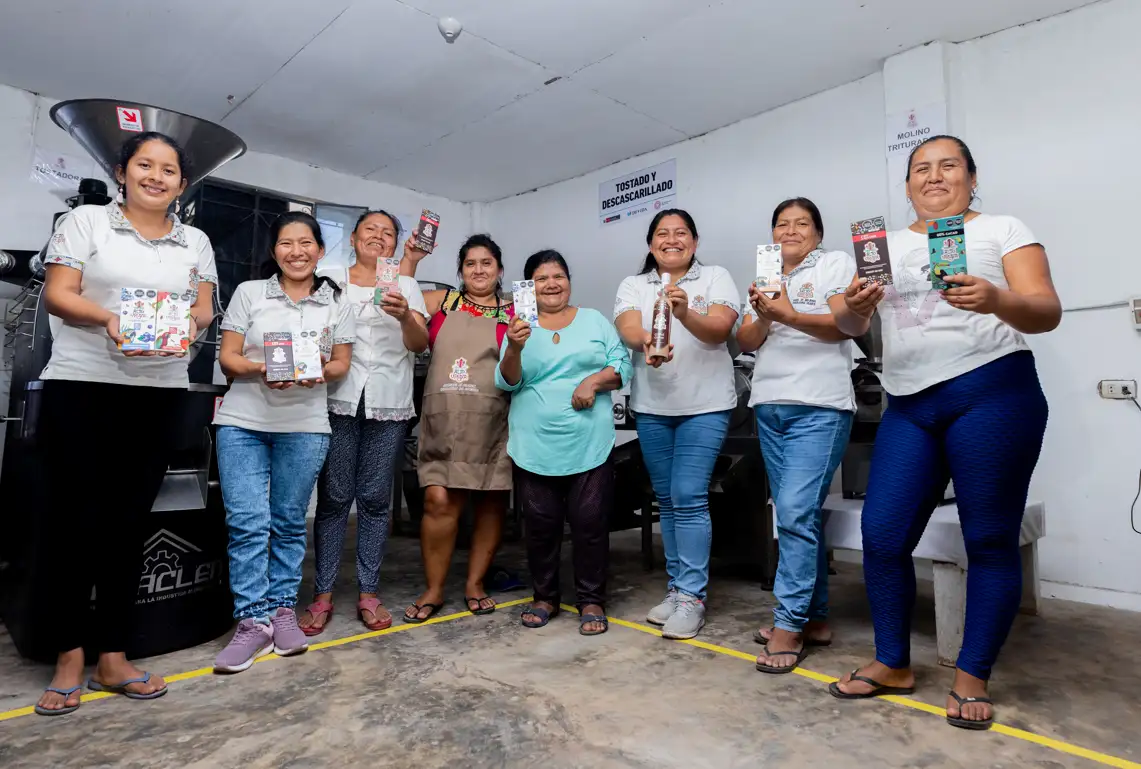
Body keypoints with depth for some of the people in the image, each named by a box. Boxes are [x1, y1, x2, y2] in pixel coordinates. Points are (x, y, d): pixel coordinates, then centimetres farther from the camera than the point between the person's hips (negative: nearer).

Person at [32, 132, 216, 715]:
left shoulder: (196, 242, 15)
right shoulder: (85, 222, 6)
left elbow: (205, 308, 8)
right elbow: (57, 294, -2)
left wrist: (191, 322, -14)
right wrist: (109, 318, -21)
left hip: (160, 393, 3)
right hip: (81, 386, -2)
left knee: (128, 523, 7)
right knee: (74, 520, 1)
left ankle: (112, 658, 16)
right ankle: (69, 660, 13)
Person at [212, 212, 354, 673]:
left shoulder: (336, 302, 8)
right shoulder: (249, 293, 6)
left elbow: (342, 363, 10)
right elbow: (227, 358, 3)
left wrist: (322, 371, -12)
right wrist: (260, 370, -17)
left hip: (305, 426, 1)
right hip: (243, 422, 0)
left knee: (289, 522, 7)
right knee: (247, 522, -4)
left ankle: (282, 610, 21)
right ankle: (253, 621, 5)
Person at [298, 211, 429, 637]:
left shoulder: (406, 286, 12)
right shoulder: (332, 281, 11)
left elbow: (420, 344, 1)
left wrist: (405, 316, -18)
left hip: (389, 405, 1)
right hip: (339, 400, -1)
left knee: (375, 499, 4)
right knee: (334, 497, 0)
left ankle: (368, 593, 13)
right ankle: (322, 595, 11)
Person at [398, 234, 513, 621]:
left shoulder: (514, 314, 9)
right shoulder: (441, 301, 13)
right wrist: (410, 260, 3)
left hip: (493, 421, 0)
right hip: (444, 419, 0)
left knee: (491, 502, 5)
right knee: (439, 500, -7)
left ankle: (475, 583, 22)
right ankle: (433, 589, 10)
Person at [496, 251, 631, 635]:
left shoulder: (595, 320, 9)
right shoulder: (519, 328, 6)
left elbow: (622, 364, 4)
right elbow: (507, 382, -3)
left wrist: (595, 380, -14)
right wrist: (514, 349, -21)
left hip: (589, 445, 0)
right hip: (535, 447, 1)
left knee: (590, 523, 4)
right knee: (540, 525, 10)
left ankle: (591, 600, 20)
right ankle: (544, 596, 28)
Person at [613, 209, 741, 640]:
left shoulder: (716, 278, 3)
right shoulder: (633, 285, 9)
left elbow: (720, 330, -12)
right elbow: (629, 330, -9)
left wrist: (685, 313, -32)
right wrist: (647, 343, -33)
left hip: (704, 405, -3)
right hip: (651, 406, 3)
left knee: (689, 498, -8)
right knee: (667, 500, 10)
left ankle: (691, 597, 3)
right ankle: (677, 588, 24)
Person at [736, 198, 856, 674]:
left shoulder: (835, 264, 5)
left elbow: (845, 325, -9)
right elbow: (745, 342, 10)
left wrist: (790, 316, -23)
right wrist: (764, 318, -11)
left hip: (819, 407, -5)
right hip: (769, 406, 6)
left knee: (796, 512, -13)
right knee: (798, 515, 9)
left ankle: (789, 625, -4)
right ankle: (814, 618, 19)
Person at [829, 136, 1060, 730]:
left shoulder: (1002, 229, 7)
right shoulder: (885, 246, 16)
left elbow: (1046, 312, -4)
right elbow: (849, 325, 8)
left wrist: (996, 299, -25)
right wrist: (853, 308, -15)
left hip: (991, 394, -3)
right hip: (908, 406, 4)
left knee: (989, 540, 3)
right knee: (881, 536, 0)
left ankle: (971, 678, 19)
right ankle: (893, 664, 17)